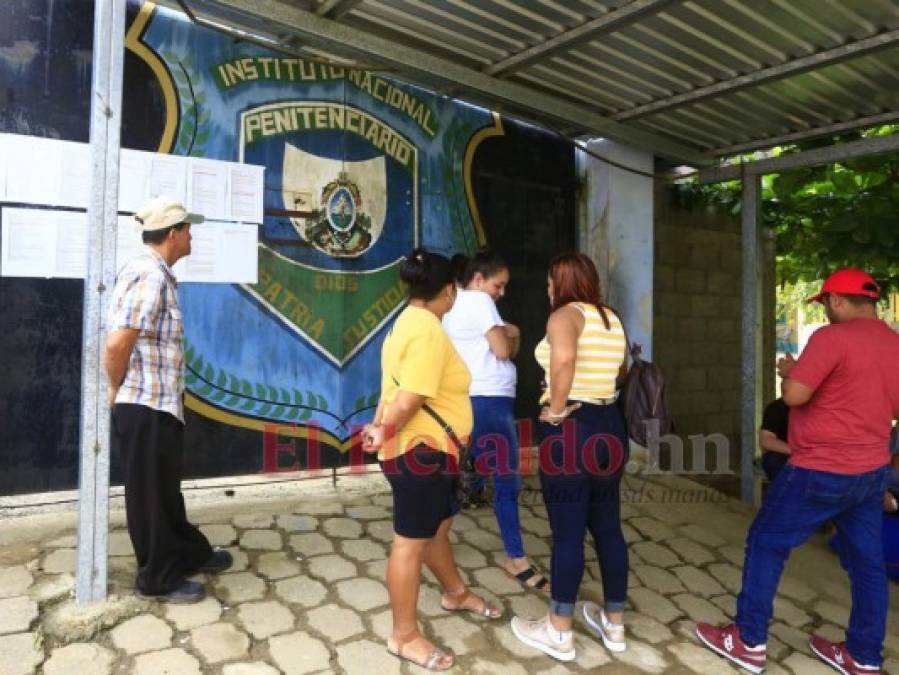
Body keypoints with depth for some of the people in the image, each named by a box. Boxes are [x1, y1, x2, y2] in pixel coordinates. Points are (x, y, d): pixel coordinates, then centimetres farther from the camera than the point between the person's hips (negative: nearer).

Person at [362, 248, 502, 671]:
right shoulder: (427, 329, -23)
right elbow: (408, 400, -28)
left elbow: (396, 387, 11)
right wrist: (384, 432, -13)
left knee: (437, 527, 26)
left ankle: (456, 594, 48)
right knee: (411, 542, 3)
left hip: (430, 449, 10)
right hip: (419, 450, -10)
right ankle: (404, 636, 20)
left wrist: (378, 425, 4)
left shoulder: (409, 321, 10)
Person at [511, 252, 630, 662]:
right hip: (608, 425, 8)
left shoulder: (566, 314, -11)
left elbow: (563, 357, -32)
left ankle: (558, 633, 15)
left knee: (567, 532, 1)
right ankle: (614, 624, 28)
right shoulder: (612, 320, 15)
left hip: (570, 429, -8)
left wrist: (557, 408, -22)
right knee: (608, 528, 15)